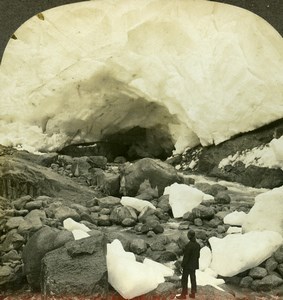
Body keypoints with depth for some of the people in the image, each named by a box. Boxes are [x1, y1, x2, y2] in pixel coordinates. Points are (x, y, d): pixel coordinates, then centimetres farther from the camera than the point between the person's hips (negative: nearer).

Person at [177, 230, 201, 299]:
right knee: (193, 278, 15)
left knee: (184, 279, 2)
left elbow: (186, 256, -23)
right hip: (194, 265, 8)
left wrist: (182, 266, -14)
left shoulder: (188, 245, -26)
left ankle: (183, 295, 8)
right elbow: (198, 255, 8)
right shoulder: (197, 244, -1)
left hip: (188, 265, -8)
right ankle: (193, 294, 21)